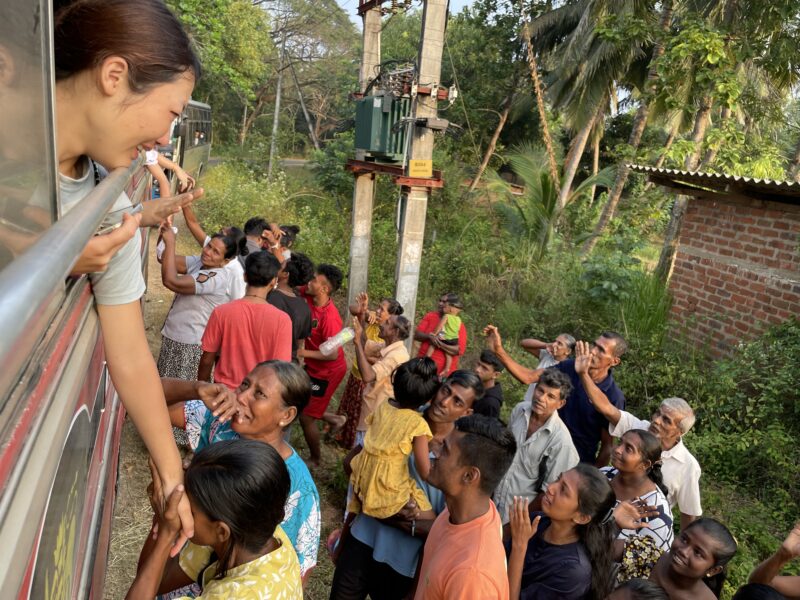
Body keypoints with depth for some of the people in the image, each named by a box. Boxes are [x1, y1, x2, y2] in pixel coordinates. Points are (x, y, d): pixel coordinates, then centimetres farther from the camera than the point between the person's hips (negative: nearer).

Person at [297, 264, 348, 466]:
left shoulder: (329, 317, -32)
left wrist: (302, 353, -24)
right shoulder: (309, 296, -12)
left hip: (328, 371, -8)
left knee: (305, 417, 5)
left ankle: (315, 460, 29)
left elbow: (332, 355, -28)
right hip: (313, 366, 8)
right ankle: (331, 418, 34)